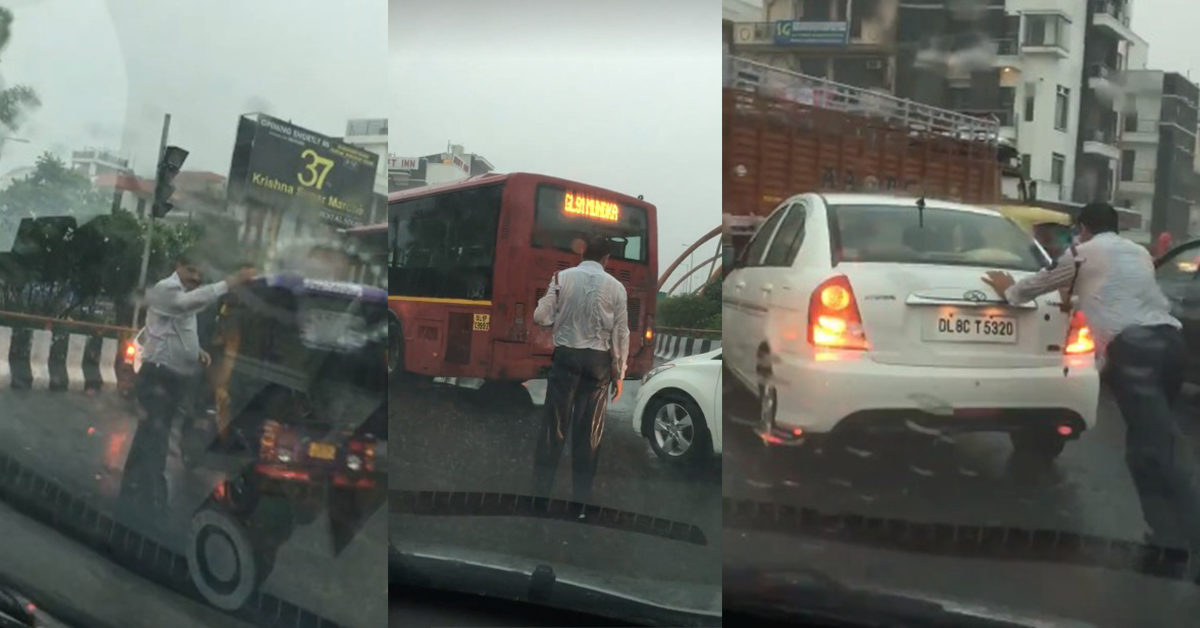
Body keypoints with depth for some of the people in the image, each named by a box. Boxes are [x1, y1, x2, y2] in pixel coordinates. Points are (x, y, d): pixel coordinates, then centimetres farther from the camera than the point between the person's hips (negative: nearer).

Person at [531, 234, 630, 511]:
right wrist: (619, 373, 8)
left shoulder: (562, 277, -2)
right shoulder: (615, 286, 0)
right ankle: (581, 494, 13)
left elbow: (541, 317, -4)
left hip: (566, 355, 0)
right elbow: (621, 334, 1)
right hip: (598, 360, 0)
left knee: (555, 424, 5)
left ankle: (540, 489, 7)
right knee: (589, 430, 7)